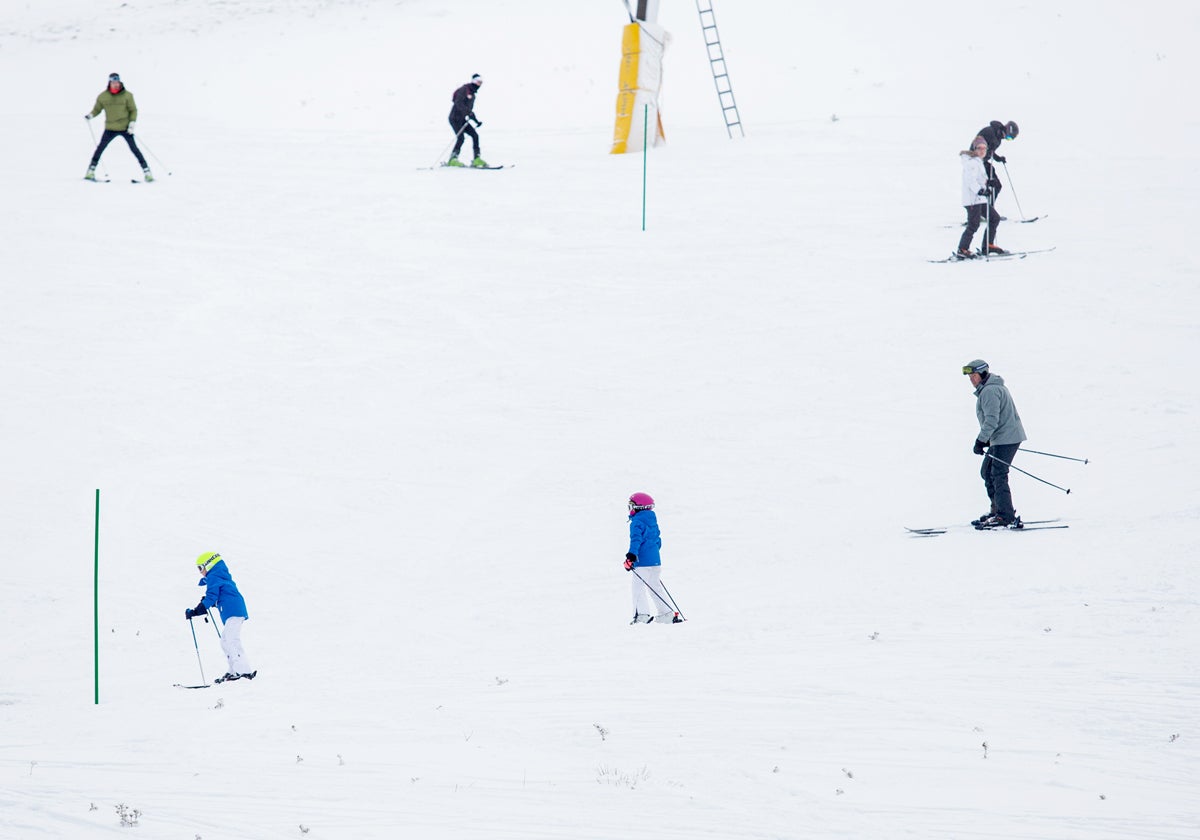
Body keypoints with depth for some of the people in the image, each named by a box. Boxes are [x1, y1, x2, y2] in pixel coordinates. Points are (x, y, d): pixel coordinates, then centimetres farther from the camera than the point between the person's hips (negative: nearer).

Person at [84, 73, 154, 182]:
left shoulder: (127, 95, -5)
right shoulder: (103, 96, 0)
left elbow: (133, 110, 0)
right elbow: (97, 109, 9)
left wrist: (132, 123, -12)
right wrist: (90, 115, -10)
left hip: (125, 128, -2)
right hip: (110, 128, 2)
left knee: (134, 148, -2)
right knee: (100, 148, -3)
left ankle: (146, 171, 3)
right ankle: (91, 172, 6)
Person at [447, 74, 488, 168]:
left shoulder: (473, 94, 20)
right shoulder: (464, 90, -8)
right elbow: (458, 103, -23)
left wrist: (476, 121, 23)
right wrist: (467, 112, -34)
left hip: (462, 120, 9)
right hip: (455, 118, -9)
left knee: (475, 135, 0)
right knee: (461, 137, -21)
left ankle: (477, 159, 1)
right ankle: (453, 160, -22)